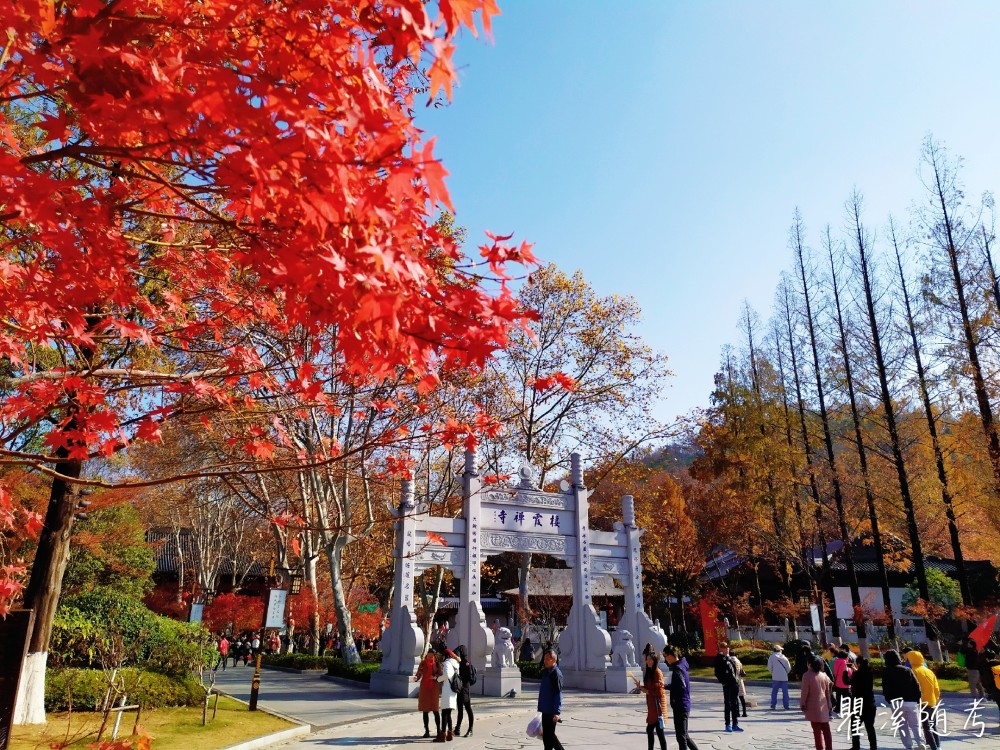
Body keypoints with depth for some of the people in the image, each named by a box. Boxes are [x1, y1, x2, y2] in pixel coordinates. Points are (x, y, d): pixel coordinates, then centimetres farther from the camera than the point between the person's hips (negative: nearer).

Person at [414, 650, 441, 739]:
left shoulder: (436, 663, 0)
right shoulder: (423, 663, 1)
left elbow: (440, 675, 1)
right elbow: (418, 674, -2)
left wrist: (435, 677, -19)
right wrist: (416, 678, -23)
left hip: (434, 688, -1)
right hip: (424, 688, 1)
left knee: (436, 710, -3)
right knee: (425, 711, 6)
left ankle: (438, 731, 3)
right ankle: (427, 731, 13)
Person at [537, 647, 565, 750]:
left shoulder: (556, 673, -15)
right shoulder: (545, 672, 11)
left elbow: (558, 694, -18)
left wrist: (556, 712, -22)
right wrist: (540, 707, 21)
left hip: (551, 711, -9)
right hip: (545, 710, 9)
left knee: (548, 735, -2)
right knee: (546, 735, 15)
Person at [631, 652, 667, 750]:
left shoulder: (657, 673, -15)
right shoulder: (648, 672, 11)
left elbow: (660, 691, -17)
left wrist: (647, 691, -14)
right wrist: (641, 687, 0)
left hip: (658, 705, -9)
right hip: (651, 705, 9)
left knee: (659, 731, -4)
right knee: (649, 729, 14)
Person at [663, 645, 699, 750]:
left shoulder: (677, 669, -19)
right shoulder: (680, 666, 11)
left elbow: (681, 687, -28)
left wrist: (665, 686, -23)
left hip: (680, 707, -10)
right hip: (682, 706, 10)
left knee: (681, 736, -3)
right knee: (683, 735, 20)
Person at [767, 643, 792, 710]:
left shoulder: (771, 657, -1)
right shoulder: (784, 657, 3)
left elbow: (769, 667, -3)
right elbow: (789, 667, 6)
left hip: (775, 677, -1)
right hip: (784, 677, 1)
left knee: (774, 692, 5)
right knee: (785, 692, 7)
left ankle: (773, 705, 2)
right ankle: (786, 706, 5)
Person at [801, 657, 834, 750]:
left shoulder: (807, 676, -14)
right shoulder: (824, 675, 3)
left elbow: (804, 692, -13)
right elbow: (828, 692, 10)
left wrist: (802, 704, -3)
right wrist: (829, 704, 21)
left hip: (813, 707, -5)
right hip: (824, 706, 5)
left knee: (817, 730, 2)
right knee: (826, 729, 13)